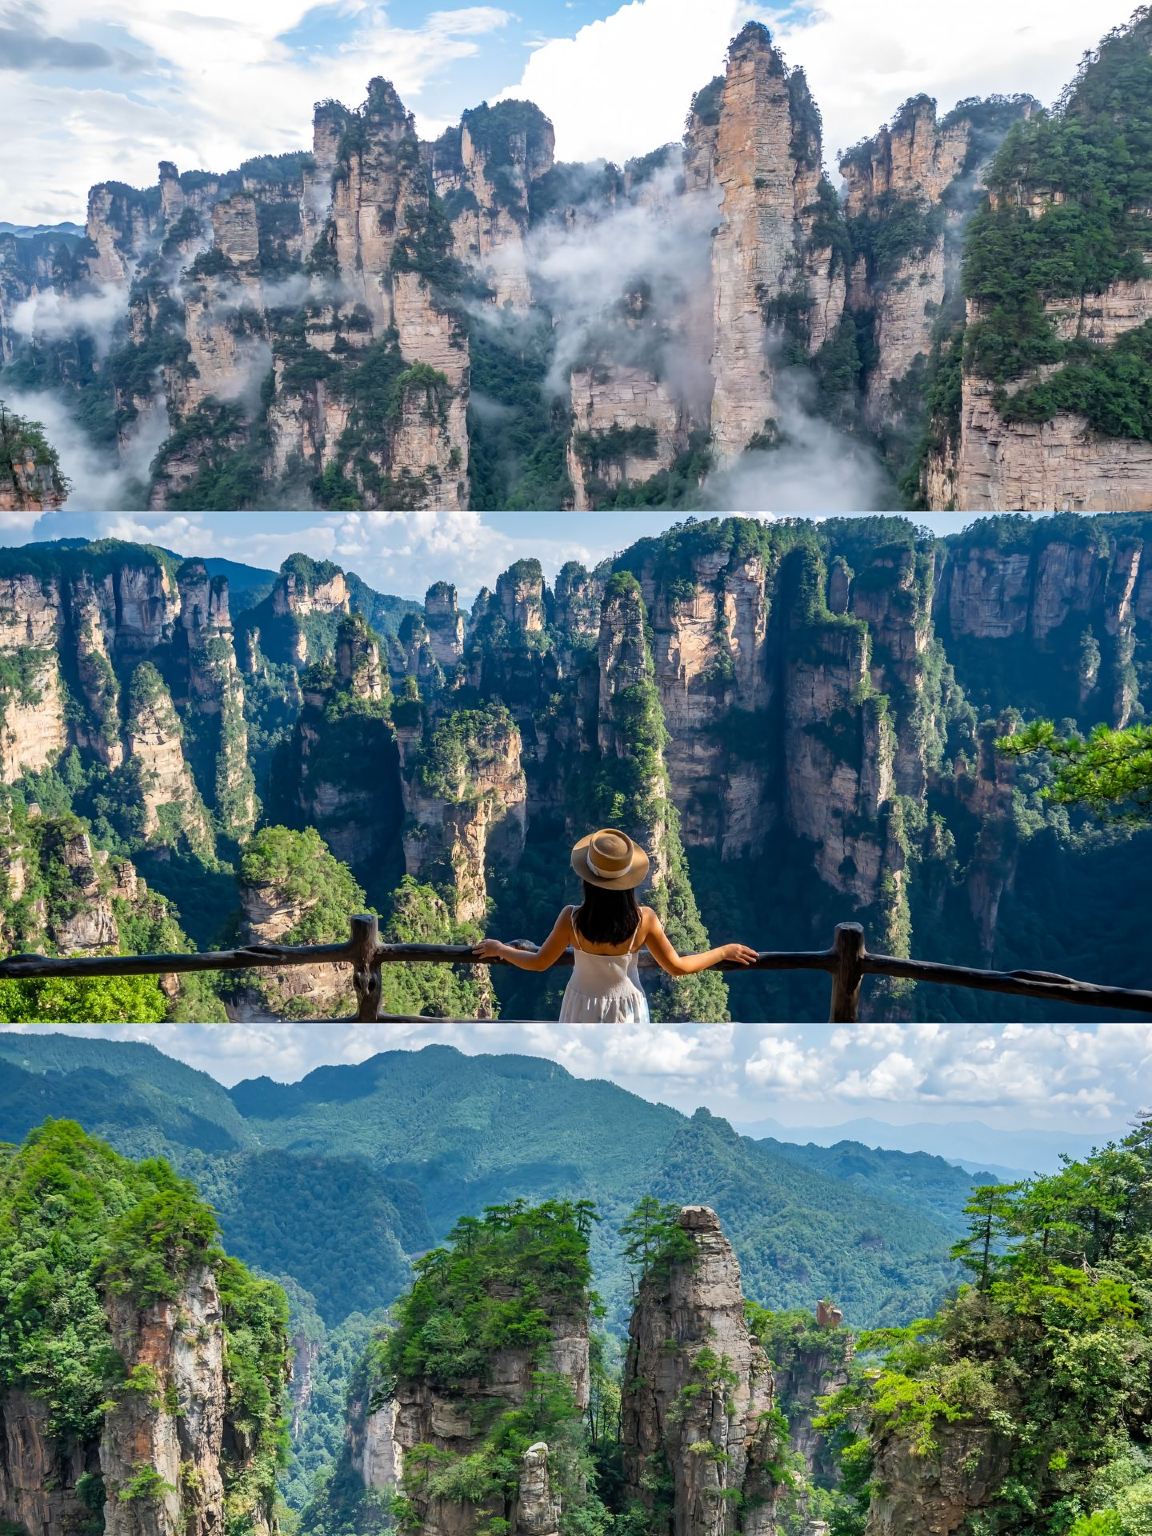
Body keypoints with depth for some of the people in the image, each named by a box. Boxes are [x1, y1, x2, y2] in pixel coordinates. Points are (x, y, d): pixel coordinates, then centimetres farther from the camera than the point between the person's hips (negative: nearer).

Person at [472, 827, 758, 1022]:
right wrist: (725, 951, 0)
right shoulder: (643, 919, -22)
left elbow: (538, 963, -10)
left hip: (584, 1008, 0)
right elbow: (677, 967, -13)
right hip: (627, 1010, 0)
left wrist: (499, 949, 8)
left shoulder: (572, 919, -23)